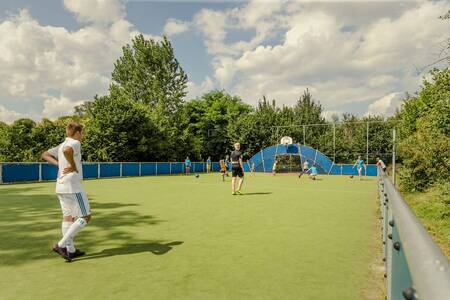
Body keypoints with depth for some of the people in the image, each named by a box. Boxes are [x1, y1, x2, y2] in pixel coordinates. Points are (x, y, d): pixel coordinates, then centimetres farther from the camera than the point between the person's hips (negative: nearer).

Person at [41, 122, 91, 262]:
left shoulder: (61, 145, 16)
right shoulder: (75, 143, -10)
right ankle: (61, 245, -5)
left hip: (60, 186, 9)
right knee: (85, 217, -1)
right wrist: (73, 166, -20)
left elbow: (45, 155, 21)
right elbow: (67, 150, -32)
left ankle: (71, 250, 18)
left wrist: (59, 163, 9)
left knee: (68, 217, 13)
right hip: (73, 186, -9)